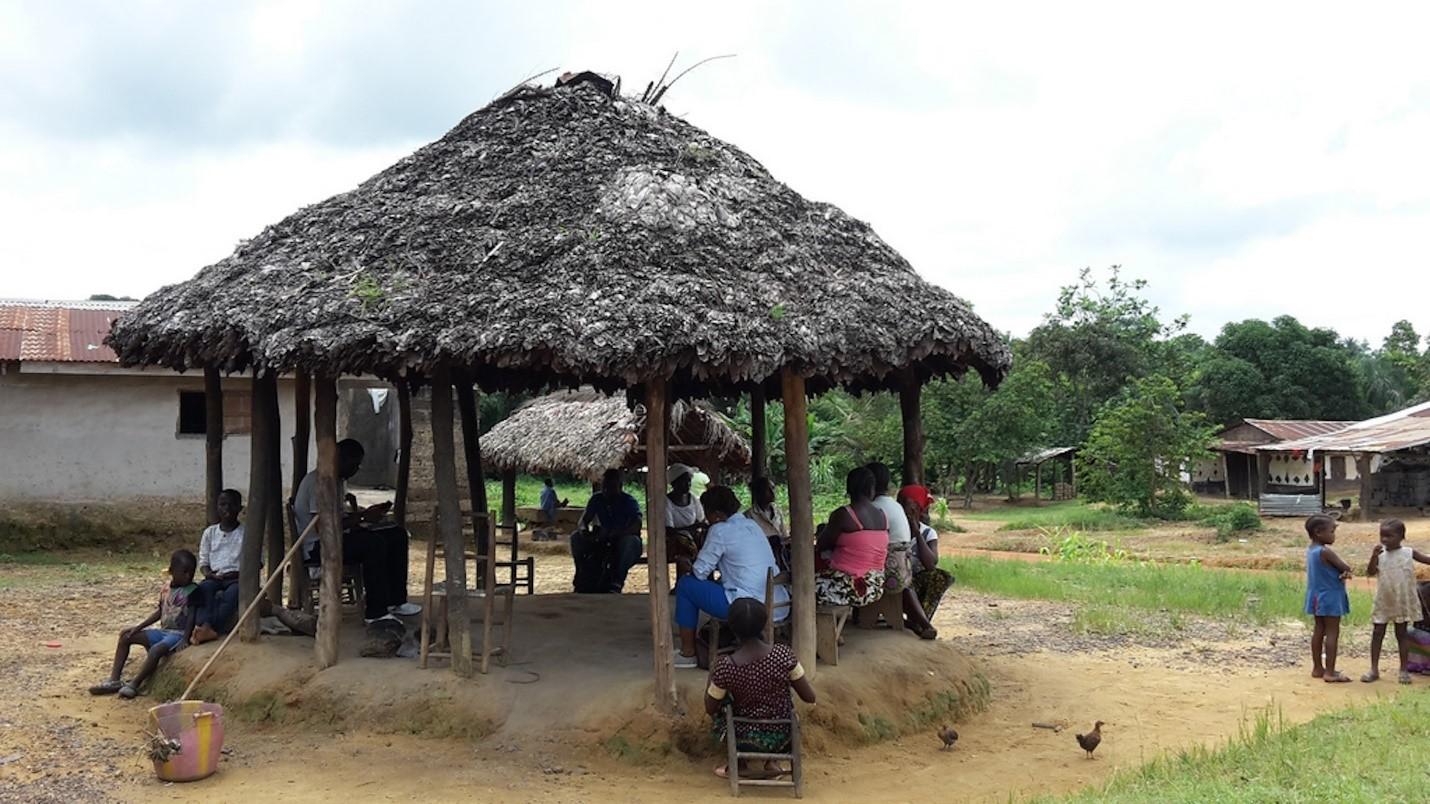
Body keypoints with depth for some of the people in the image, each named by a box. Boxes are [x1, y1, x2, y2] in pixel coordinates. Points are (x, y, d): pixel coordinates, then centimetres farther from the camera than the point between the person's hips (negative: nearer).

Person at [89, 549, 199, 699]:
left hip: (179, 633, -8)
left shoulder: (192, 591, -11)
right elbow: (159, 612, 17)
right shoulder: (167, 590, 10)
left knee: (156, 649, -35)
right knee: (126, 636, 4)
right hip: (163, 631, 8)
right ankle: (114, 679, -1)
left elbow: (191, 616, -16)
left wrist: (185, 640, -26)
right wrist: (138, 627, 9)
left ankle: (134, 684, -23)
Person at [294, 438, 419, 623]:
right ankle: (375, 612, -25)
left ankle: (395, 601, 4)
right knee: (375, 542, -31)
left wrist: (367, 512, 3)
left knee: (397, 535, 3)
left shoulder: (339, 480, 14)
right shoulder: (318, 481, -19)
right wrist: (361, 518, -21)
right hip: (316, 546, -10)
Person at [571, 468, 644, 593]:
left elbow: (636, 526, -29)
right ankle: (584, 580, -14)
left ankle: (617, 582, -34)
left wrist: (612, 534, -43)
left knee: (630, 540, -37)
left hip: (624, 546, -4)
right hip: (603, 543, 4)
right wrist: (583, 529, -28)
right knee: (576, 538, -14)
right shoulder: (597, 499, 2)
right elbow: (584, 520, -2)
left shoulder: (629, 501, -13)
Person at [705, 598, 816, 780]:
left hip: (746, 741, -1)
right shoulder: (784, 654, -20)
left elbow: (710, 709, -6)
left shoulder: (725, 666, -23)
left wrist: (712, 674, 9)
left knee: (720, 711, 29)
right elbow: (810, 697, -9)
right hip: (782, 739, 1)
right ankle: (771, 763, 22)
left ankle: (739, 766, 25)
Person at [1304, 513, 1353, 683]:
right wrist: (1345, 572, 4)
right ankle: (1330, 672, -2)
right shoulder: (1326, 552, -21)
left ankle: (1317, 668, 21)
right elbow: (1346, 567, -17)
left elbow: (1337, 568, 6)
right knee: (1332, 633, -3)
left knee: (1319, 630, 14)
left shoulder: (1311, 550, 7)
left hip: (1317, 597, 9)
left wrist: (1343, 573, -13)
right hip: (1330, 597, -9)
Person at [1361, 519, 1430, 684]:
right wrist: (1374, 556, -26)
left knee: (1402, 634, 8)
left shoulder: (1409, 553, -5)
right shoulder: (1380, 554, -4)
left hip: (1403, 602, -1)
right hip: (1383, 602, 1)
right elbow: (1370, 572, -12)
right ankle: (1374, 669, 11)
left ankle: (1404, 670, 17)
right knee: (1377, 633, 4)